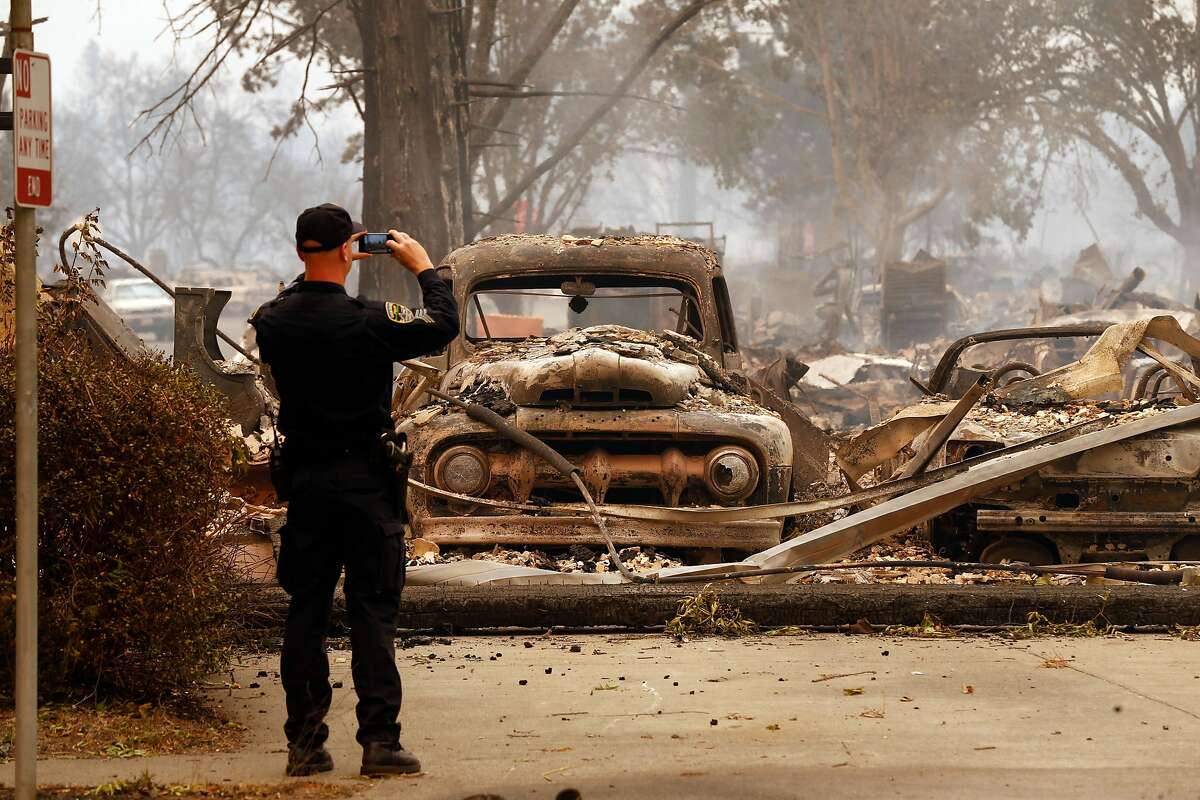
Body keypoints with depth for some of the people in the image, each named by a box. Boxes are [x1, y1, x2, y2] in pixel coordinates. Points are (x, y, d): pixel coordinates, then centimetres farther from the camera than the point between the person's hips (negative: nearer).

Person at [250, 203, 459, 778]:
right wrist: (424, 268, 7)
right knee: (372, 611, 0)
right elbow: (444, 325, -7)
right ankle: (380, 741, -2)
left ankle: (304, 743, 10)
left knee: (305, 609, 10)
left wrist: (330, 269, 25)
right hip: (363, 477, -4)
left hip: (302, 478, 5)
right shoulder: (365, 321, -18)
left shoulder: (274, 321, -3)